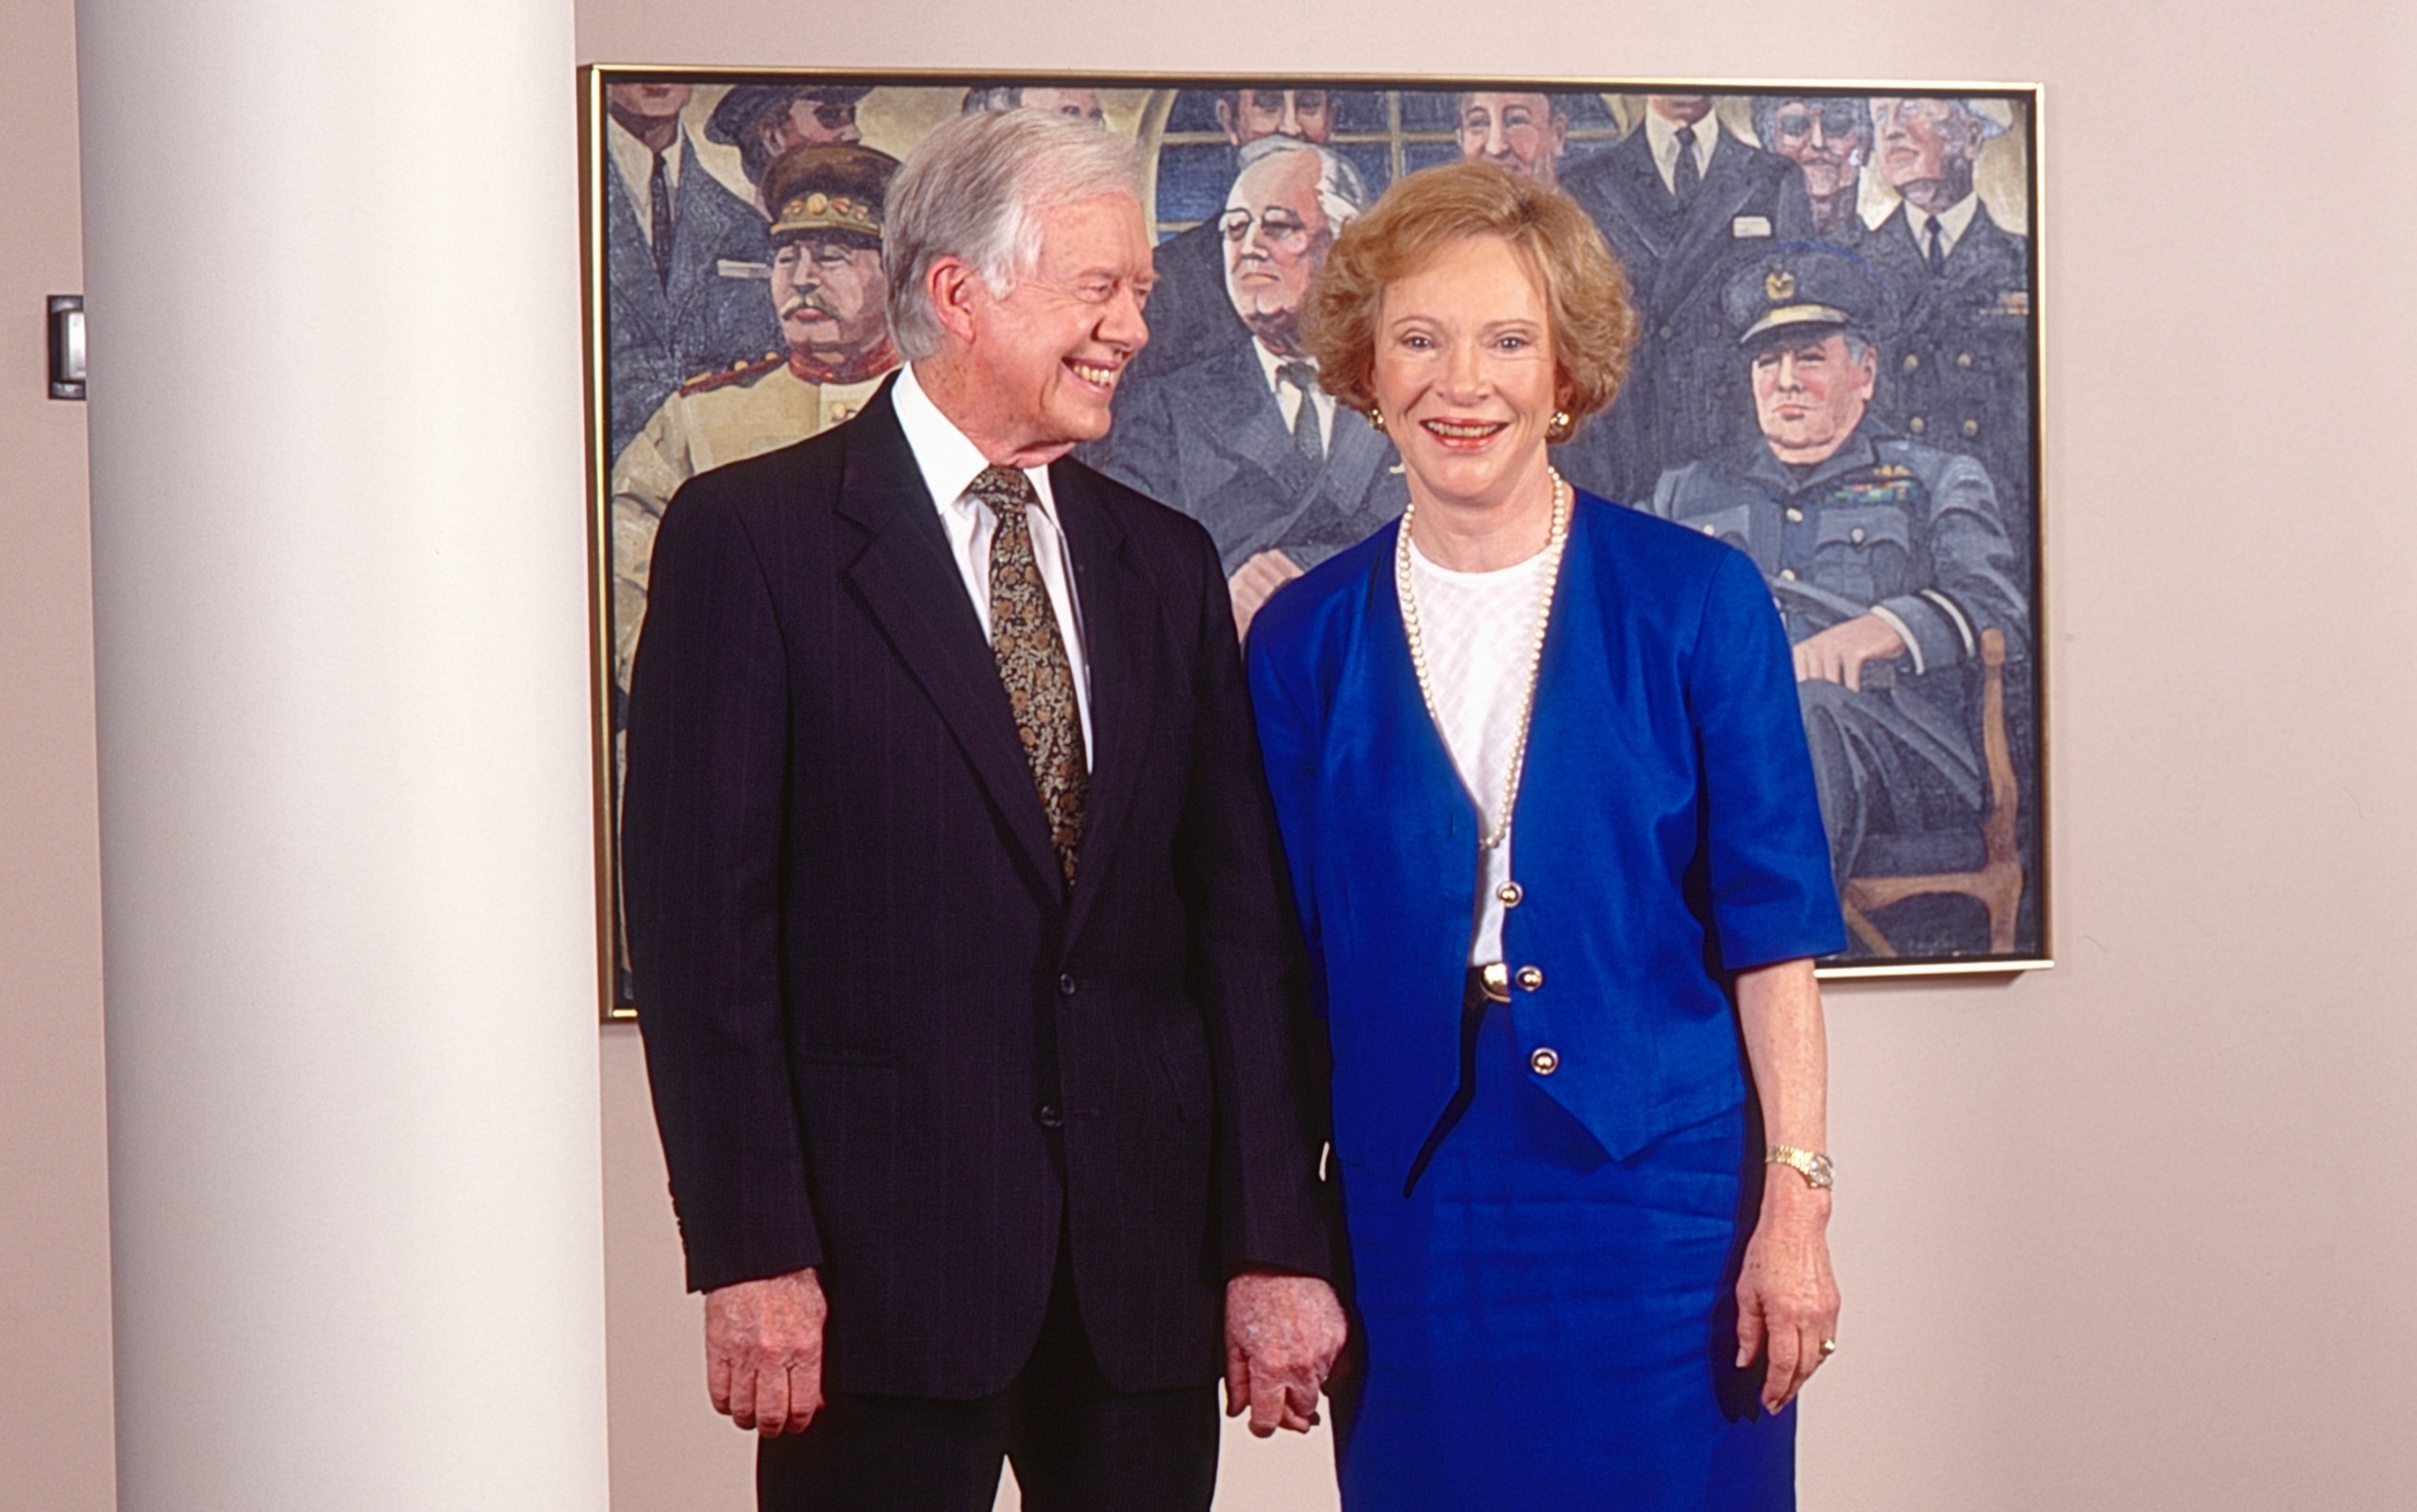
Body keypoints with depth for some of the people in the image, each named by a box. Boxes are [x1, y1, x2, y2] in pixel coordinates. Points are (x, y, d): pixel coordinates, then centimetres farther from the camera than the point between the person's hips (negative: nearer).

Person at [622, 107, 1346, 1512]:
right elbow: (702, 910, -7)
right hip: (882, 1234, -4)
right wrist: (752, 1251, -12)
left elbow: (1242, 918, 8)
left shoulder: (1166, 559, 12)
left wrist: (1278, 1241, 2)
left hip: (1147, 1255, 4)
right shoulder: (751, 536, -3)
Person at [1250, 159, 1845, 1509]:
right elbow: (1289, 965, 7)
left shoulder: (1695, 602, -2)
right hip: (1412, 1218, 2)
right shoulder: (1306, 638, 4)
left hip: (1659, 1197, -2)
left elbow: (1771, 931, -3)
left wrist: (1794, 1204, -8)